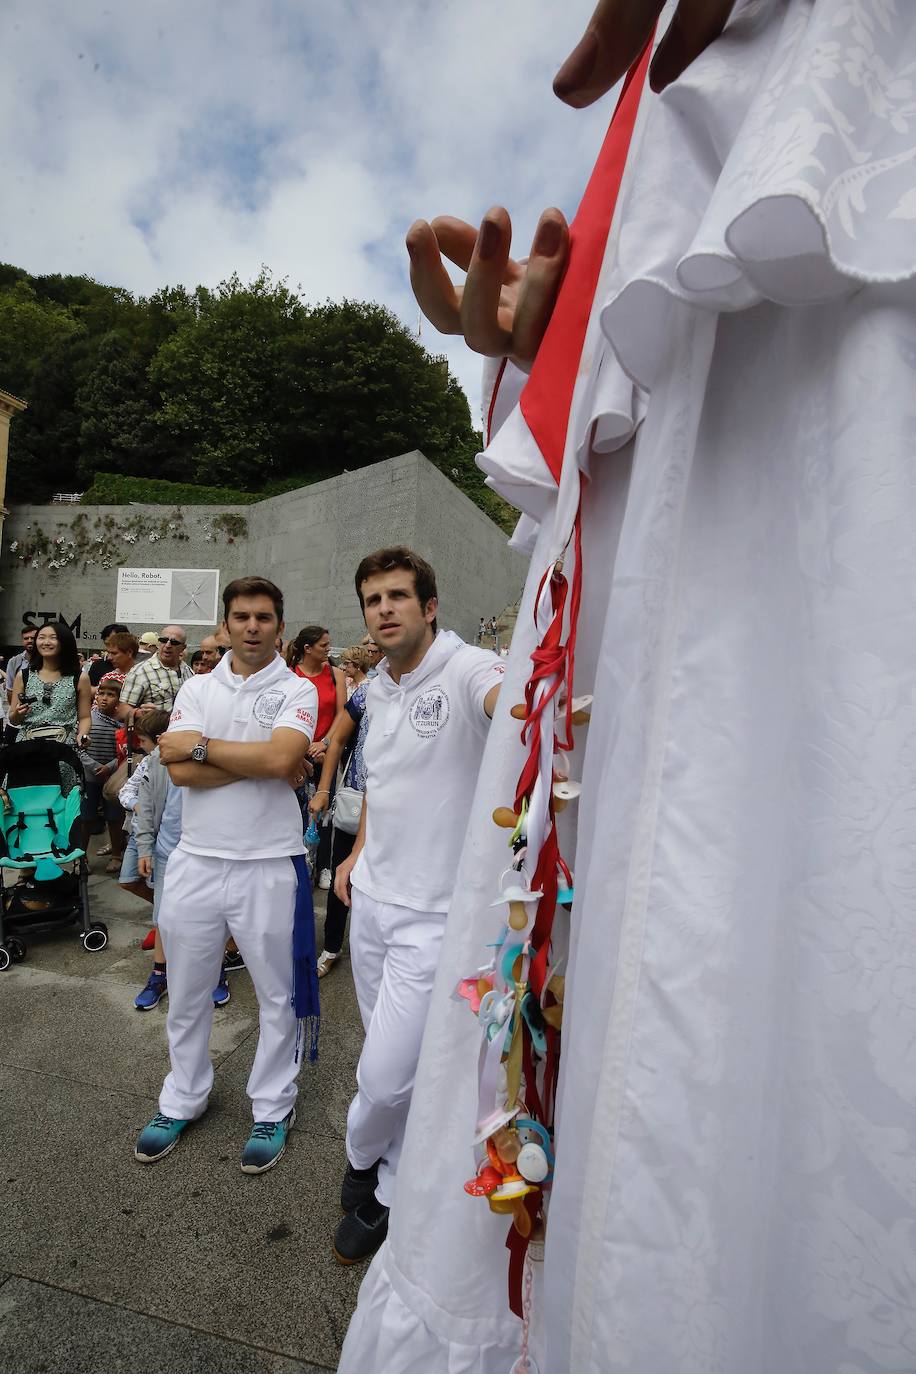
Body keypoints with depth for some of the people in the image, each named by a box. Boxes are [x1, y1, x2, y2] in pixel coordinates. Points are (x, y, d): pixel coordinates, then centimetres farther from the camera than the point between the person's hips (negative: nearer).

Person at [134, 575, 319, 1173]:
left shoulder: (297, 690, -5)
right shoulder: (197, 688, 5)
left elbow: (281, 757, -24)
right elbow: (180, 770, -9)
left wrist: (202, 746, -13)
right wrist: (265, 764, -14)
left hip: (269, 863, -3)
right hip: (197, 859, 4)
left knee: (278, 994, 11)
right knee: (186, 993, 19)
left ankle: (273, 1107, 34)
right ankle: (183, 1099, 43)